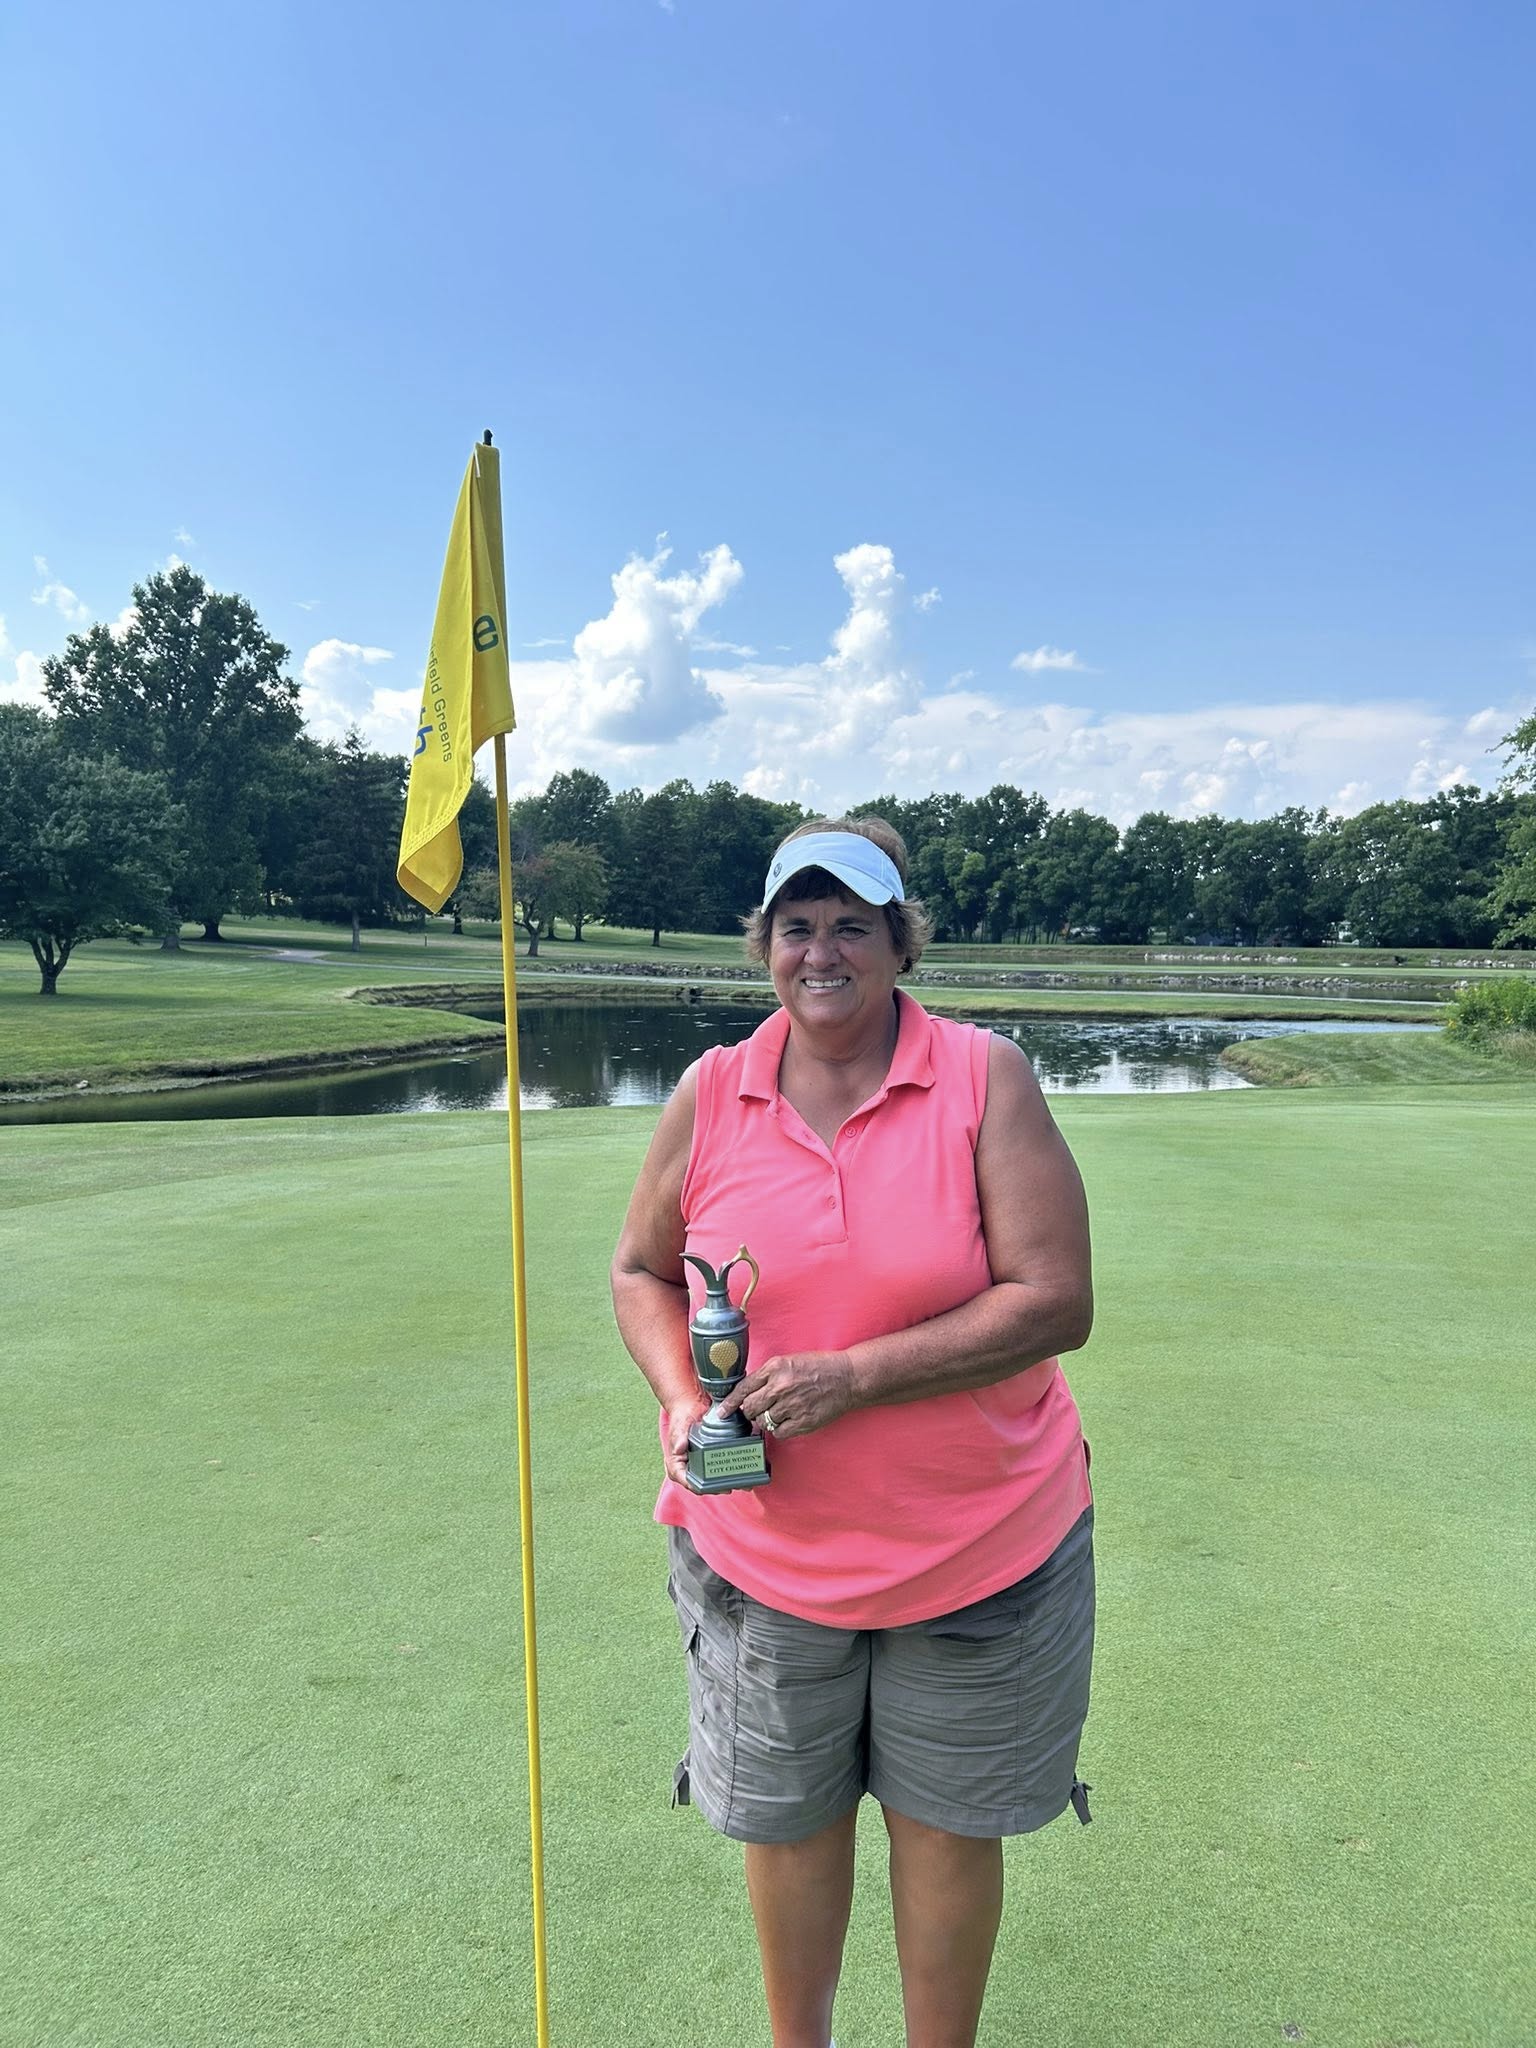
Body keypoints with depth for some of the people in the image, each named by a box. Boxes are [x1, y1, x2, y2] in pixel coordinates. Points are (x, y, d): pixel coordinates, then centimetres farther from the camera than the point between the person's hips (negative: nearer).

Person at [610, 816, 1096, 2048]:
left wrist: (852, 1373, -23)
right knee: (787, 1818, 21)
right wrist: (681, 1397, -12)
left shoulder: (987, 1080, -12)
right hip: (763, 1550, 2)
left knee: (948, 1822, 18)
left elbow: (1054, 1300, -18)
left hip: (977, 1546, -2)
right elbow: (642, 1272, 7)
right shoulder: (712, 1093, -4)